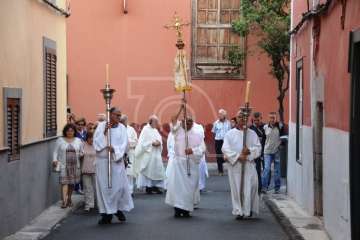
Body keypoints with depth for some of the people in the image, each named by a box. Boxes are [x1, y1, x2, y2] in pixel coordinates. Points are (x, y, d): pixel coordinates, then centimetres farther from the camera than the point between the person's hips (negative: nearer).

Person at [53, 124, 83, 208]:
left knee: (72, 182, 6)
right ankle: (64, 201, -15)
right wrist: (55, 160, -9)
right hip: (64, 165, -2)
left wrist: (81, 154, -5)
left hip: (75, 165, 3)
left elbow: (82, 152, 17)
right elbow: (56, 152, 5)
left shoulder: (78, 141, 11)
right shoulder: (60, 140, 5)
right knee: (64, 182, -12)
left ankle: (69, 199, 22)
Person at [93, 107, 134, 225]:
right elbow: (96, 141, -5)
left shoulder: (122, 128, 4)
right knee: (104, 187, 1)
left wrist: (114, 149, -20)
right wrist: (104, 132, -16)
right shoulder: (101, 125, 2)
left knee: (119, 186, 0)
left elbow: (124, 144, -4)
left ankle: (119, 209, 20)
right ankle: (107, 213, 8)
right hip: (102, 160, -1)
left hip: (117, 160, 1)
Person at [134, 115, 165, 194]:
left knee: (157, 171, 3)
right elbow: (143, 142, -14)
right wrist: (152, 143, -20)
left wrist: (159, 143, -6)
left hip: (156, 155, 7)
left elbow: (160, 140, 16)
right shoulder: (146, 130, -8)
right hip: (148, 155, -7)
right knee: (147, 171, -4)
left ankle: (155, 187, 8)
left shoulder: (155, 130, 15)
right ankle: (148, 188, 3)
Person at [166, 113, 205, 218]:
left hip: (192, 163, 0)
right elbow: (174, 121, -10)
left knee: (189, 186, 0)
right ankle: (177, 208, 0)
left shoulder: (197, 135, 8)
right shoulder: (177, 131, 8)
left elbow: (202, 148, -2)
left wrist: (193, 150, -21)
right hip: (178, 162, 0)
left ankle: (186, 209, 9)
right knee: (176, 184, -7)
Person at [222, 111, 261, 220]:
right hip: (235, 165, -1)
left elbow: (258, 148, 4)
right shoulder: (230, 134, 5)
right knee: (237, 188, -1)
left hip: (249, 165, 1)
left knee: (249, 187, -3)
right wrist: (238, 156, -16)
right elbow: (225, 148, -5)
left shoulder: (252, 133, 10)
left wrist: (249, 151, -15)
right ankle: (239, 211, 6)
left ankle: (248, 209, 16)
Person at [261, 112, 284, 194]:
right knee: (267, 168, -10)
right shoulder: (265, 127, 4)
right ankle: (264, 187, -7)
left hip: (277, 151, 0)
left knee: (277, 170, 6)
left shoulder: (280, 126, 0)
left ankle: (277, 188, 16)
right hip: (267, 151, 0)